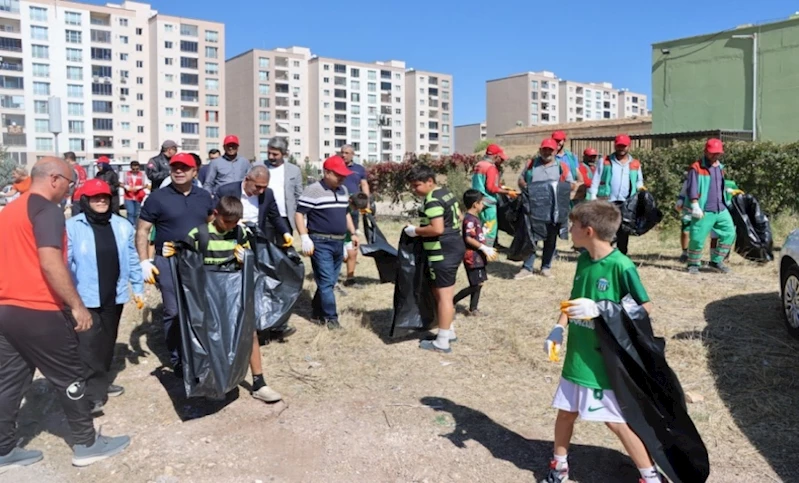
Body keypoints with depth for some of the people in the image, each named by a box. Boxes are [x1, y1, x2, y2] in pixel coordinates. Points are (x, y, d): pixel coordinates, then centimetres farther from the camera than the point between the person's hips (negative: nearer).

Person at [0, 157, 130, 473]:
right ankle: (86, 444, 15)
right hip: (39, 311, -8)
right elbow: (49, 261, -24)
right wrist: (77, 305, -20)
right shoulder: (47, 210, -13)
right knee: (68, 377, 4)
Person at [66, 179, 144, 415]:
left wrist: (138, 288, 12)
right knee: (88, 345, -5)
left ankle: (101, 383, 33)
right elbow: (65, 262, -9)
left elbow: (132, 260, 10)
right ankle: (93, 394, 0)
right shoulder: (72, 226, -9)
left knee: (107, 342, 17)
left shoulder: (122, 226, 4)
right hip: (85, 297, -5)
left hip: (114, 296, 5)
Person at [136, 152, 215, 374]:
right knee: (174, 312, 4)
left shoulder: (204, 196, 6)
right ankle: (177, 359, 16)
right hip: (169, 263, -3)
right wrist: (144, 261, -12)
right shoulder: (157, 198, -5)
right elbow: (142, 231, -3)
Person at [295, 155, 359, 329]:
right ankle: (331, 317, 2)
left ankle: (317, 312, 25)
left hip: (339, 243, 7)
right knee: (326, 282, -5)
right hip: (320, 243, -7)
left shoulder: (343, 190, 13)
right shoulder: (313, 190, -10)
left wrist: (353, 233, 17)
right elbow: (299, 214, -11)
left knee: (329, 282, 12)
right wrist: (305, 238, -19)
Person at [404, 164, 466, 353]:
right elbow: (458, 217, 22)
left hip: (443, 253, -11)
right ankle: (448, 331, 29)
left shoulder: (432, 200, -19)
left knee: (443, 295, -4)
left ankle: (442, 342, 3)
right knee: (442, 293, 19)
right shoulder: (446, 193, 13)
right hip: (455, 248, 11)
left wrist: (415, 231, -14)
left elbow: (437, 229, -27)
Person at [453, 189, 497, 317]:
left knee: (479, 284, 12)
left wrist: (487, 249, 18)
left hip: (478, 257, 10)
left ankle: (473, 309, 18)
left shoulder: (475, 218, 13)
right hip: (472, 257, -10)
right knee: (475, 285, -6)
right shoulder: (470, 219, -18)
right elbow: (468, 238, -25)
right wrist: (484, 248, -21)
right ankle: (452, 302, 3)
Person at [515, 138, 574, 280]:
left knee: (550, 239, 8)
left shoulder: (562, 166, 5)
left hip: (553, 210, 0)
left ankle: (546, 267, 19)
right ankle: (527, 268, 7)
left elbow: (571, 184, 7)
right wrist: (524, 185, -7)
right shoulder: (532, 164, 9)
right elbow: (521, 179, 15)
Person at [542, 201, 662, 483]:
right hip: (577, 355, 7)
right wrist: (558, 329, -2)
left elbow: (646, 308, -16)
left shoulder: (621, 266, -19)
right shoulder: (583, 260, 2)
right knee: (565, 412, 17)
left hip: (606, 360, -7)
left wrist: (599, 309, -25)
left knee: (617, 421, 5)